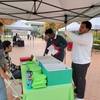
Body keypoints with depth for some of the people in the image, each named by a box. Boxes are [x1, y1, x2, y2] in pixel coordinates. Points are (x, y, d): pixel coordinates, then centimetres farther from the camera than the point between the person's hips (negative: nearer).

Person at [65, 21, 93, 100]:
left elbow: (77, 39, -38)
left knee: (80, 79, 5)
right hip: (75, 61, 9)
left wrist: (67, 32, -28)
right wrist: (70, 48, 6)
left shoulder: (88, 37, -20)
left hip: (82, 63, -9)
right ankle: (77, 91, 45)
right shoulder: (80, 35, 12)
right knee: (75, 77, 22)